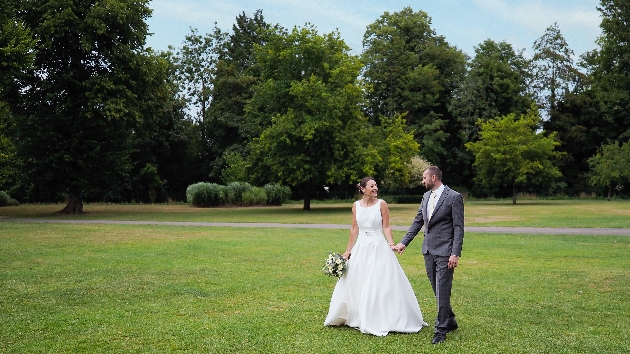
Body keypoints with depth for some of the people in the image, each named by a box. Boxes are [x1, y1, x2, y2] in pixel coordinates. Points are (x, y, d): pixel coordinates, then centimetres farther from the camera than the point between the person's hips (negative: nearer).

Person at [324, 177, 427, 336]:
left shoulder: (381, 204, -5)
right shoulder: (356, 205, 4)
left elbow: (386, 227, -4)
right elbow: (354, 229, 9)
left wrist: (391, 244, -19)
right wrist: (348, 250, 11)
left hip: (379, 248, -4)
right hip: (361, 248, 4)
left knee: (380, 285, -4)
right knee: (355, 284, 11)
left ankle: (380, 321, 8)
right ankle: (358, 318, 28)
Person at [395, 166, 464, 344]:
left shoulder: (454, 197, -10)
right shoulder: (426, 196, 11)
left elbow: (458, 227, -11)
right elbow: (418, 222, 15)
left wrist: (455, 254, -16)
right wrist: (404, 242, 10)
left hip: (444, 252, -7)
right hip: (429, 250, 7)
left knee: (442, 291, -5)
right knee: (438, 290, 14)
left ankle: (441, 329, 4)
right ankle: (449, 321, 29)